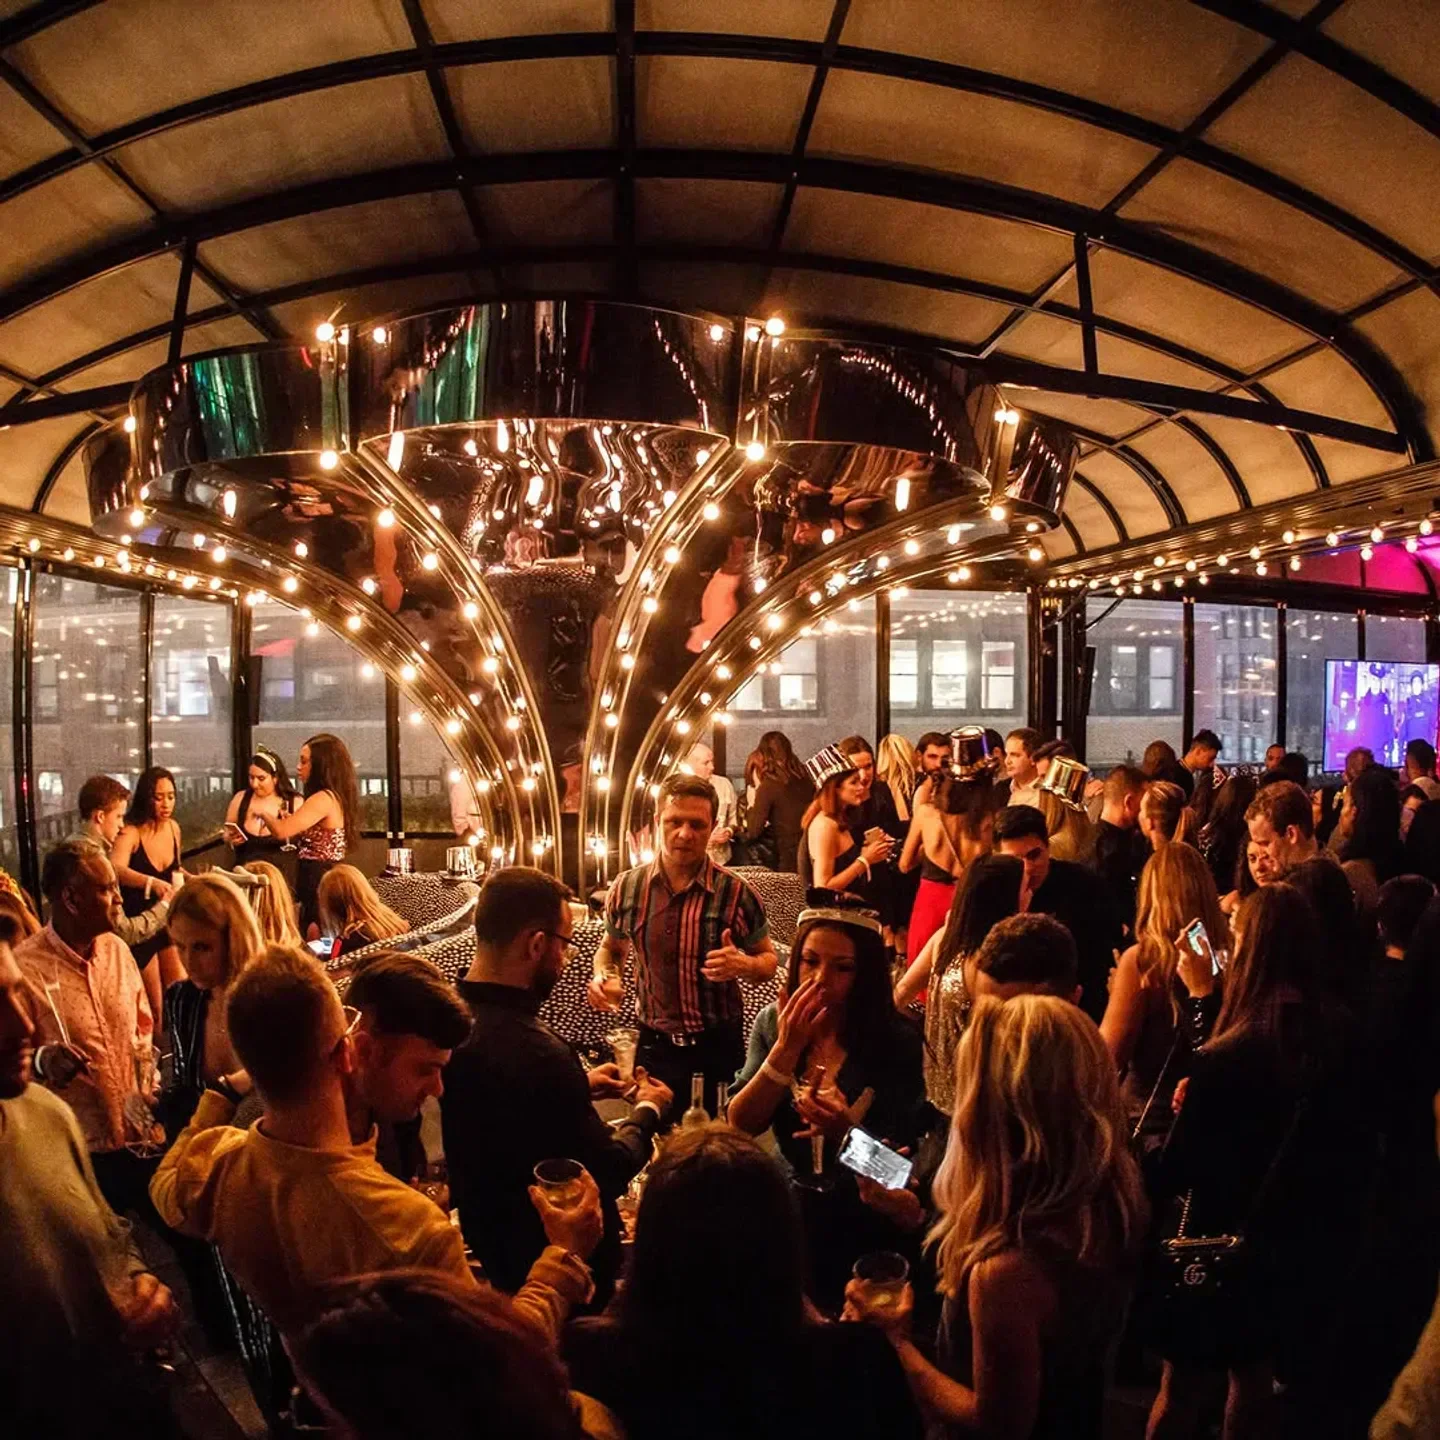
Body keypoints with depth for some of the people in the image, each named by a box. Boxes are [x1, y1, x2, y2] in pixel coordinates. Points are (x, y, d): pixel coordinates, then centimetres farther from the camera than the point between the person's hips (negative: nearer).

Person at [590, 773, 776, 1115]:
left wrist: (742, 964, -21)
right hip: (653, 1046, 2)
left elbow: (769, 960, 0)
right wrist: (603, 976, -8)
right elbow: (610, 948, 13)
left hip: (717, 1047, -2)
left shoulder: (737, 893, -12)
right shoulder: (627, 888, -4)